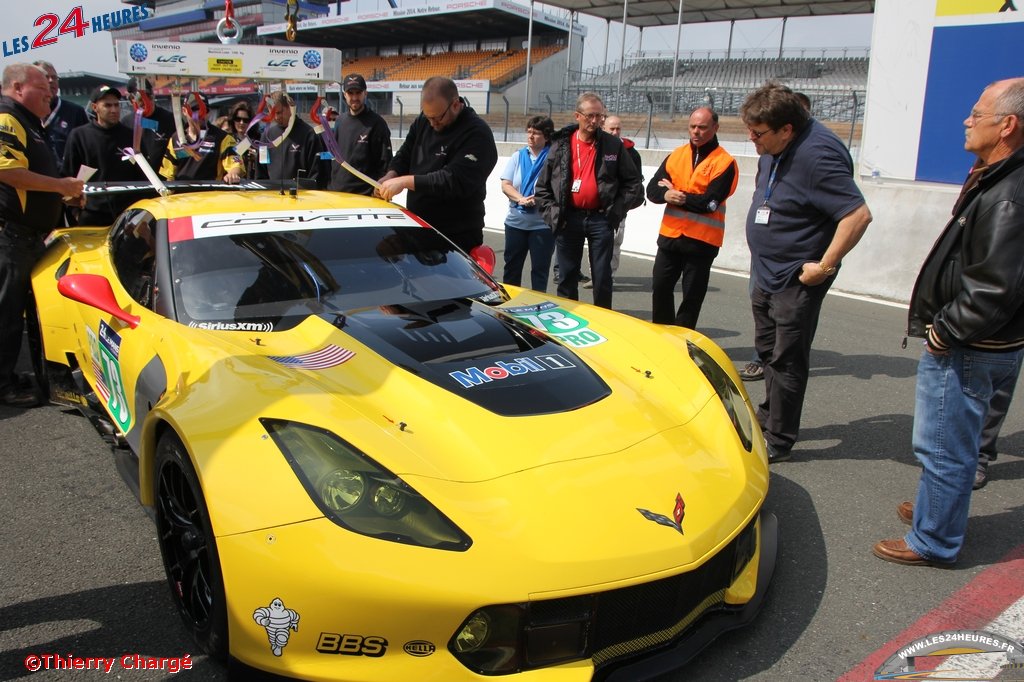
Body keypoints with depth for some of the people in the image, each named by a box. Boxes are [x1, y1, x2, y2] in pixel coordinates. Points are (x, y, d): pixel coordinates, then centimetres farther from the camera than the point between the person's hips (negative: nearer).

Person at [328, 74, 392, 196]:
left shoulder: (377, 123, -7)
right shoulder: (340, 121, 11)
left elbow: (385, 164, -9)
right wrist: (329, 185, 13)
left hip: (364, 196, -6)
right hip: (335, 192, 6)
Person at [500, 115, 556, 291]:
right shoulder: (517, 156, 9)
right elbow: (505, 185, 2)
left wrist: (538, 198, -22)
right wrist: (521, 199, -16)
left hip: (543, 223, -4)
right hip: (515, 221, 4)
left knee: (540, 269, 3)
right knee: (511, 266, 12)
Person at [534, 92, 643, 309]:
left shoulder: (613, 145, 3)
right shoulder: (561, 144, 5)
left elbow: (633, 183, 5)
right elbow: (543, 186, 9)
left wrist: (617, 210, -4)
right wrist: (551, 212, -1)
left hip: (600, 219, -1)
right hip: (568, 219, 1)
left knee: (602, 279, 3)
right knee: (567, 278, 10)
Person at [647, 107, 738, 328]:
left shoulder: (724, 162, -8)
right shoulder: (676, 155, 8)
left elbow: (709, 203, -17)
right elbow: (652, 188, 2)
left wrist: (676, 194, -8)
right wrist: (666, 194, -20)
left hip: (701, 241, -5)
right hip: (670, 235, 5)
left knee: (691, 297, 5)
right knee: (660, 288, 11)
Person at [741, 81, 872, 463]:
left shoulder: (817, 155, -24)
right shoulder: (773, 150, 3)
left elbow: (858, 215, -29)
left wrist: (824, 266, -23)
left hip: (796, 279, -9)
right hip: (767, 272, 9)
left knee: (786, 362, 1)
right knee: (768, 351, 20)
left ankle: (778, 442, 12)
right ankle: (768, 418, 37)